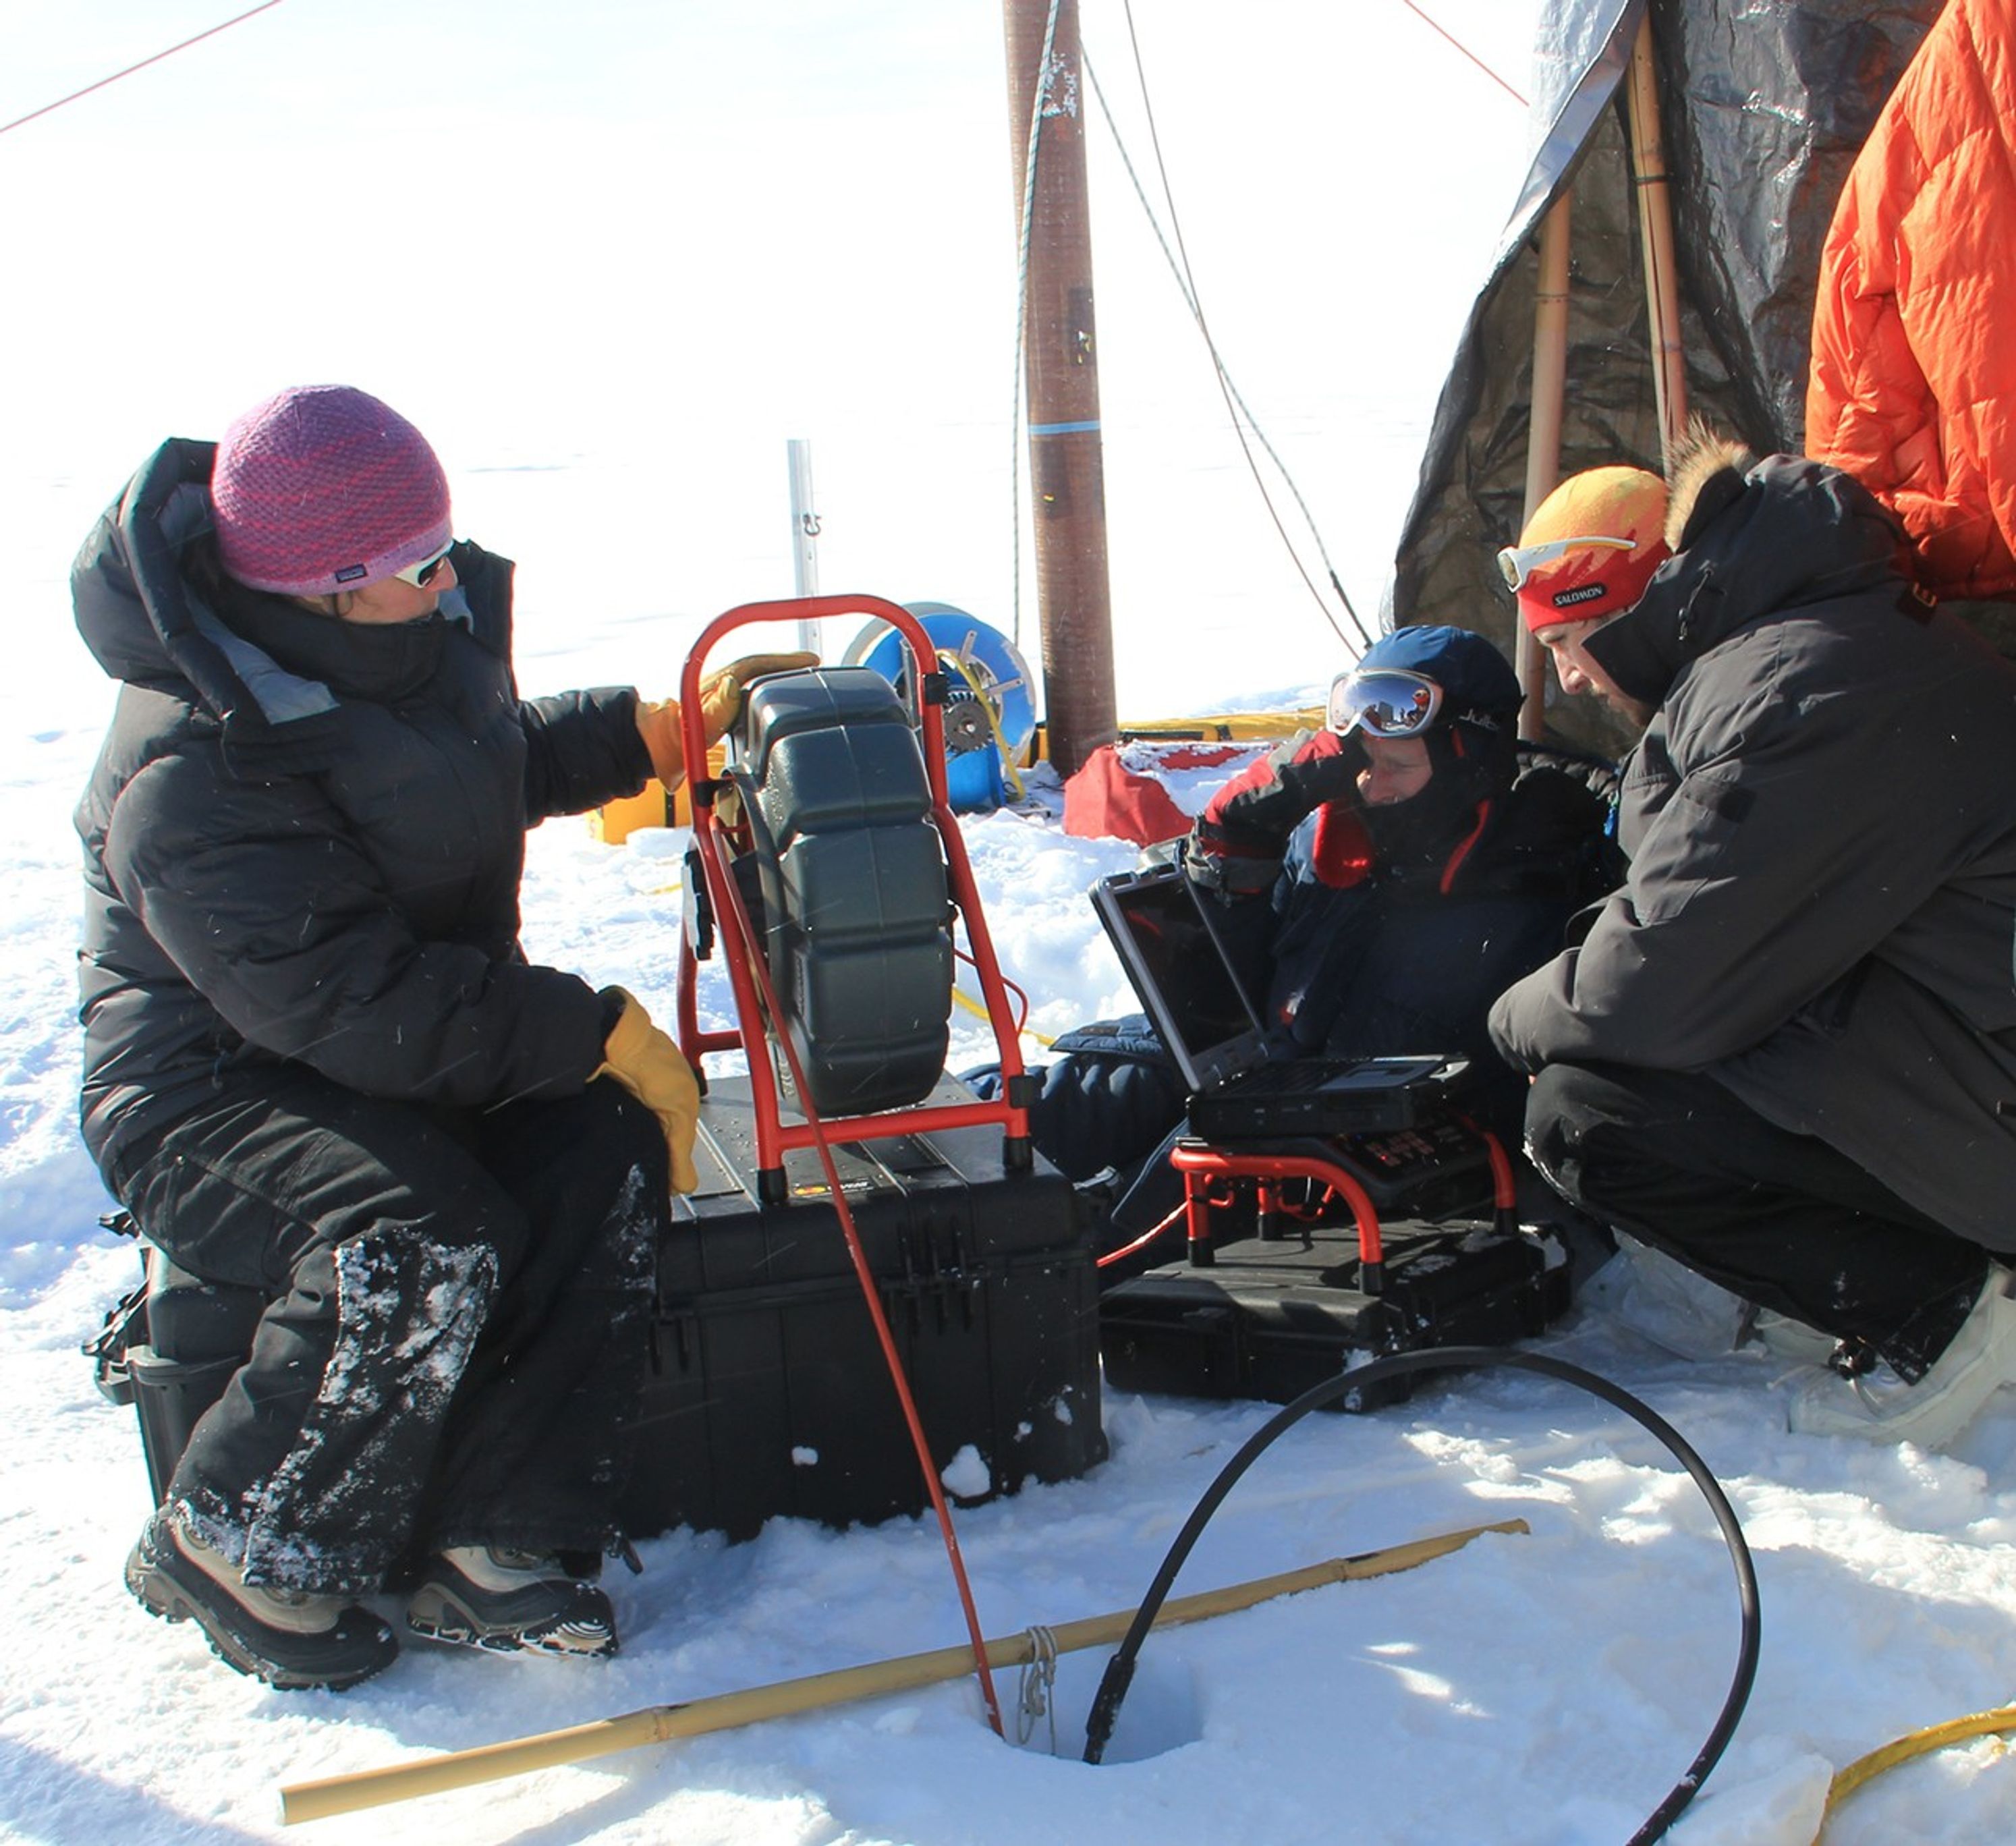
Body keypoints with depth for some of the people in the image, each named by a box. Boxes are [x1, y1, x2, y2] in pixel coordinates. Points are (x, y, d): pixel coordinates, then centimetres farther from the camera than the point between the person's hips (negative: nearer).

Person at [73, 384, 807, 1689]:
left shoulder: (422, 629, -2)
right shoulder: (192, 786, -28)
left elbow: (497, 762, 21)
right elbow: (369, 1016, -31)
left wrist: (658, 733, 12)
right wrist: (603, 1030, -27)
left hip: (411, 1041, 8)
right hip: (212, 1095, -8)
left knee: (608, 1145, -19)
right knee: (427, 1253, -34)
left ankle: (495, 1542, -13)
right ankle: (236, 1554, -8)